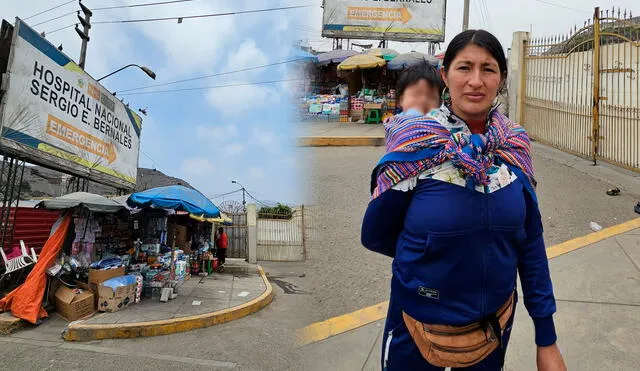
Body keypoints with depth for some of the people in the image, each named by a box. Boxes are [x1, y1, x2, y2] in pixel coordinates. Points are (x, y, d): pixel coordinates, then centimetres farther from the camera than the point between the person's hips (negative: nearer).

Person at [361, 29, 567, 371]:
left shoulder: (514, 148, -6)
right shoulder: (415, 145, -17)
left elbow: (530, 243, 0)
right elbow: (375, 235, -9)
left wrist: (547, 340, 1)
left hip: (497, 325, 4)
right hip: (421, 328, -3)